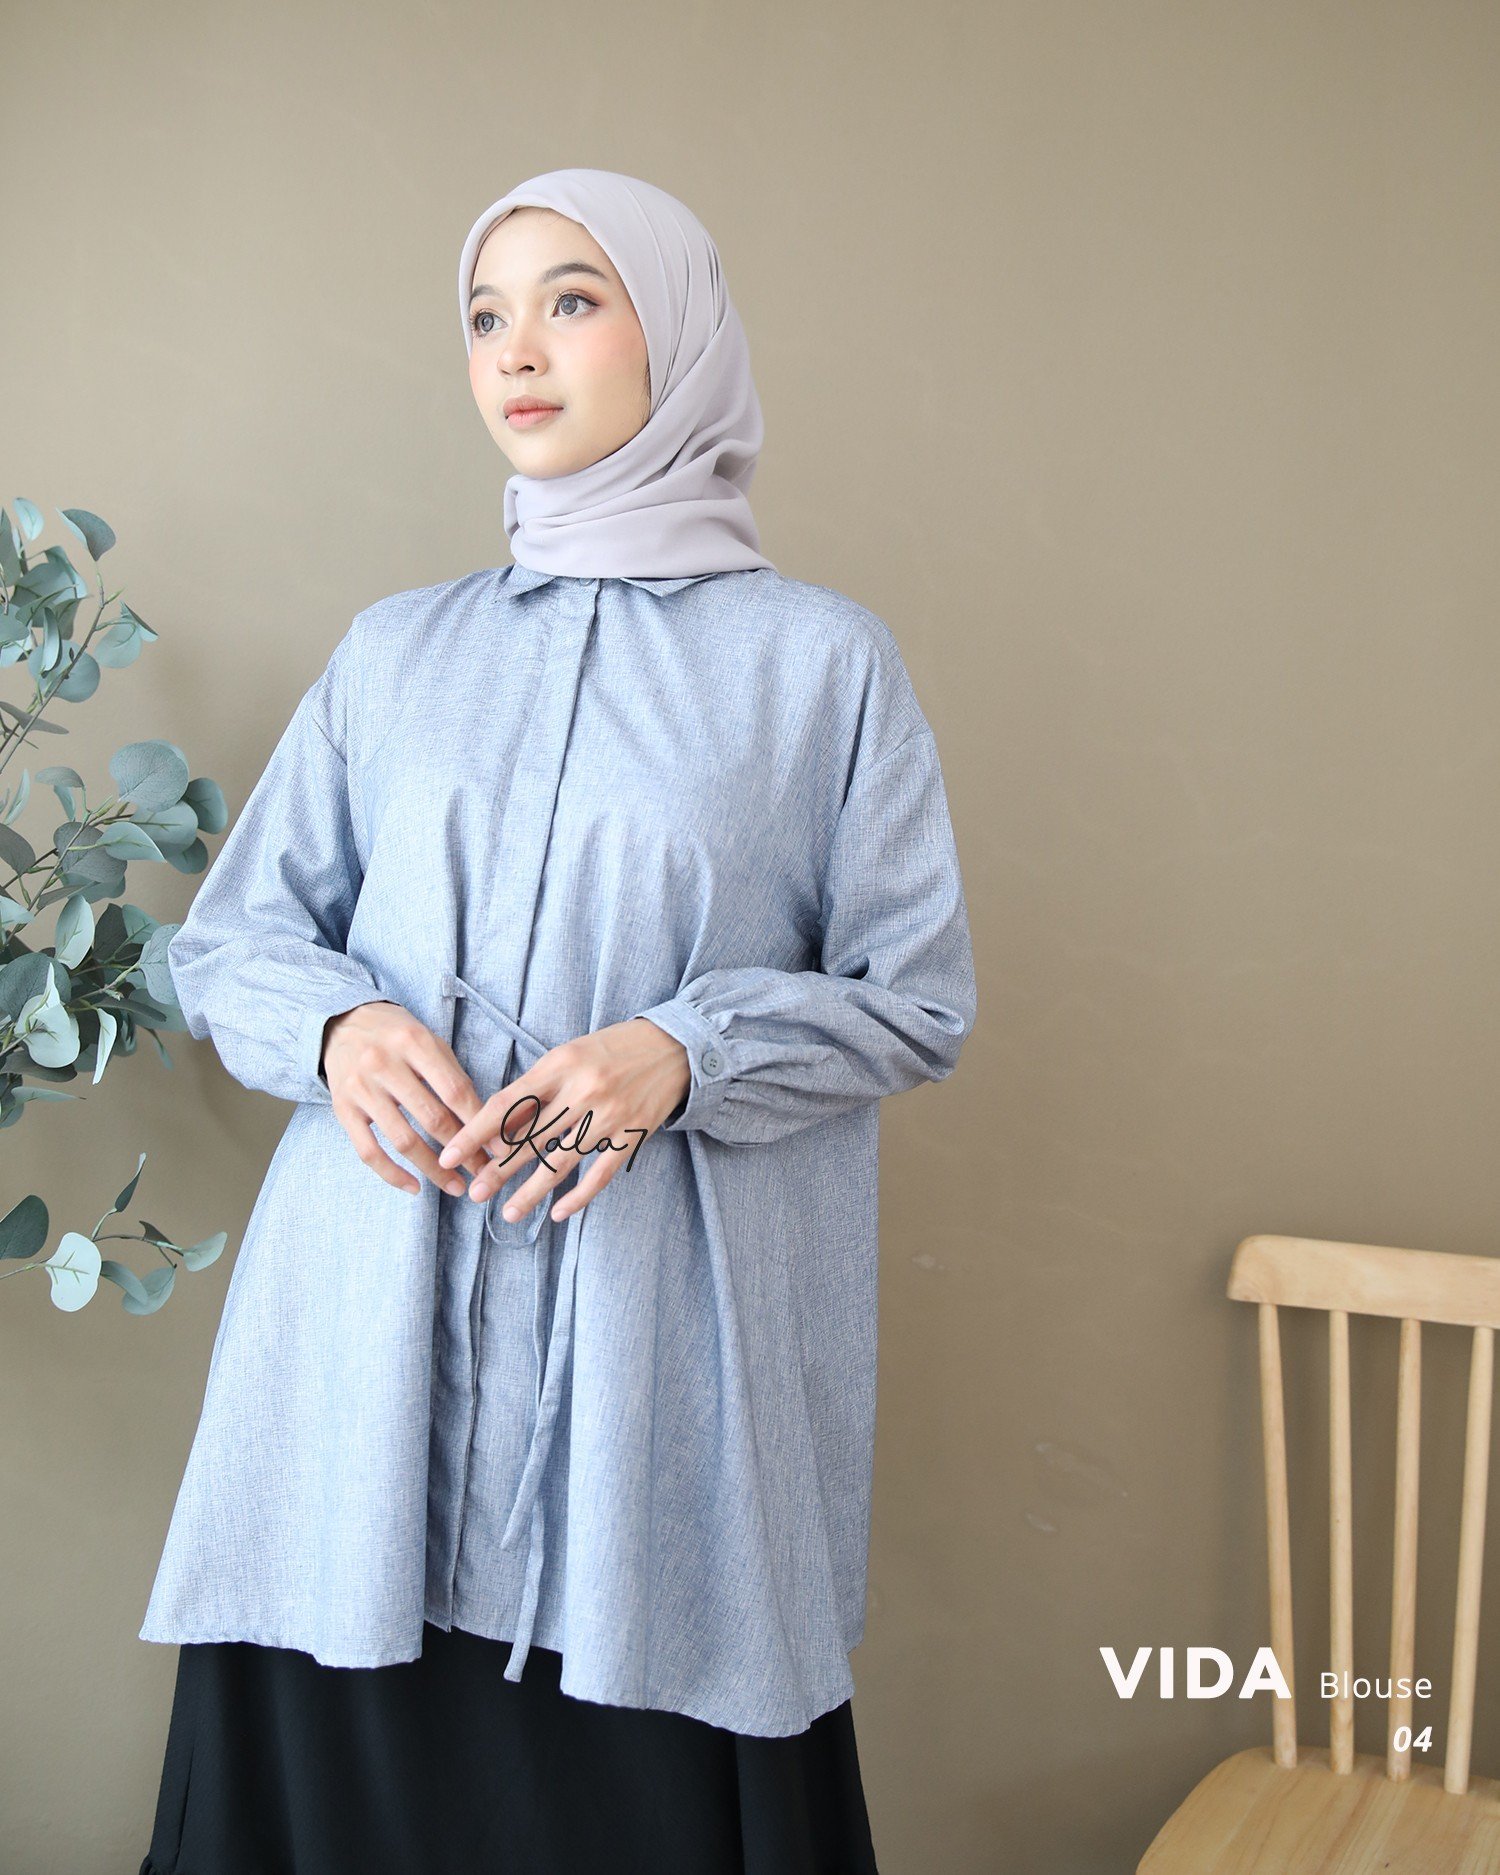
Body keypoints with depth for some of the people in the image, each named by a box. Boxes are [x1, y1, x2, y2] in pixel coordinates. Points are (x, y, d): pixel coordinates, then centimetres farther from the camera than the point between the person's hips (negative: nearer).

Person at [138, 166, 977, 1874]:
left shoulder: (822, 660, 5)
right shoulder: (394, 653, 14)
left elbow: (916, 999, 3)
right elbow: (222, 940, 15)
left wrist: (682, 1056, -15)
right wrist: (339, 1026, -8)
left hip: (667, 1340, -2)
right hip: (379, 1324, 3)